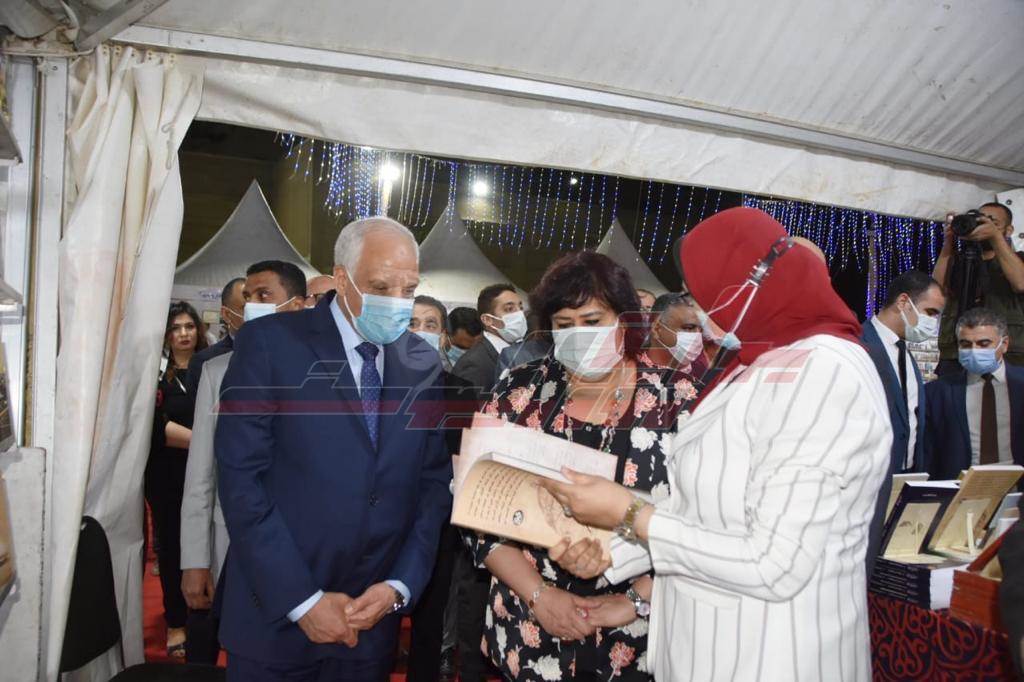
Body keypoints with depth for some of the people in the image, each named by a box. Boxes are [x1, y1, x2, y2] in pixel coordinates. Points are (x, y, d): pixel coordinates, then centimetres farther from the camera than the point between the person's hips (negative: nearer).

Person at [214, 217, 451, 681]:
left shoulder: (424, 362, 1)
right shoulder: (270, 343, -10)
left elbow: (434, 481, 3)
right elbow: (240, 478, -13)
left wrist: (400, 586, -6)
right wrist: (301, 601, -14)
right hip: (276, 613, -3)